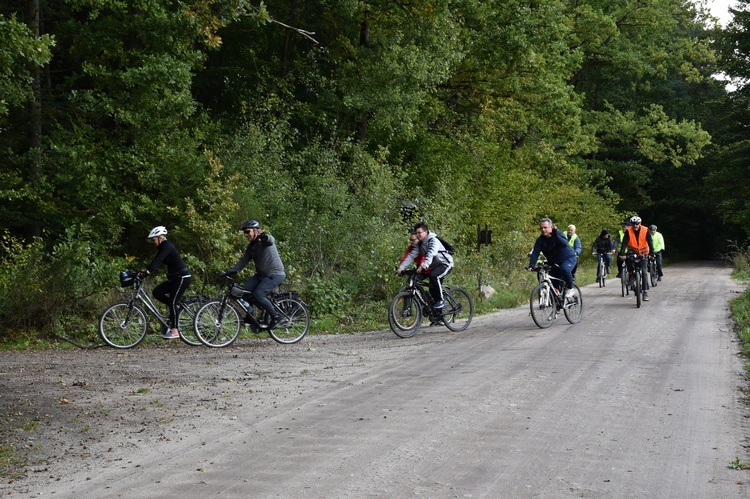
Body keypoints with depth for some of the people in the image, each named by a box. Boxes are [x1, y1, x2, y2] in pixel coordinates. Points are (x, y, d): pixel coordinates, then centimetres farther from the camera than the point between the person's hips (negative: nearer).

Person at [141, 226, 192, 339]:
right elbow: (157, 262, 9)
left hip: (183, 278, -9)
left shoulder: (167, 247, -17)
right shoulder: (162, 248, 12)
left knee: (172, 302, -12)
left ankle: (174, 331, -7)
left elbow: (157, 261, -29)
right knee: (157, 292, -2)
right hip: (174, 278, 9)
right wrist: (143, 272, -1)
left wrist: (146, 272, -38)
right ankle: (174, 308, 10)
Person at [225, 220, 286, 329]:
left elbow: (271, 240, -36)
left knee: (258, 295, -23)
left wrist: (265, 237, -61)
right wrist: (232, 271, -10)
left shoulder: (264, 241, -13)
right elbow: (243, 260, 6)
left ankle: (276, 316, -7)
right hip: (261, 275, 8)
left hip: (275, 275, -8)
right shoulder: (251, 247, 11)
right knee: (244, 291, -9)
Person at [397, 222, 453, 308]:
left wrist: (423, 266, -53)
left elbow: (431, 255, -38)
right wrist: (401, 267, -16)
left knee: (433, 276, -33)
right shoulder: (419, 244, 3)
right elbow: (411, 256, -3)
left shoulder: (434, 241, -21)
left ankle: (441, 300, -23)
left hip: (445, 264, -9)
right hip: (435, 266, 9)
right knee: (433, 289, 7)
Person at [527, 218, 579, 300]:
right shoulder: (540, 240, -5)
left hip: (568, 258, -5)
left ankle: (571, 289, -15)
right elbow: (535, 253, -14)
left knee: (564, 269, -35)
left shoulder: (558, 233, -15)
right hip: (554, 263, 5)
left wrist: (555, 235, -48)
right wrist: (531, 266, -28)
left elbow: (565, 243, -34)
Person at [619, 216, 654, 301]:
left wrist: (651, 253, -32)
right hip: (632, 252, 1)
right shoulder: (628, 231, -16)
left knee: (644, 272, -10)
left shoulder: (645, 231, -16)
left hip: (643, 253, -1)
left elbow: (650, 242, -20)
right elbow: (624, 243, -22)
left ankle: (645, 292, -11)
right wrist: (622, 254, -34)